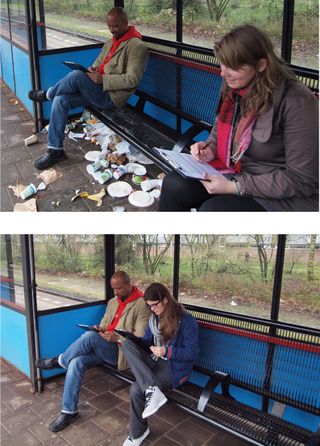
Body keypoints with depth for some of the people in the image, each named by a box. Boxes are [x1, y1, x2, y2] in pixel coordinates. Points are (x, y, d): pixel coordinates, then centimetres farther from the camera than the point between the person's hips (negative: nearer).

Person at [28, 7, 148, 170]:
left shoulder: (137, 46, -10)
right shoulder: (111, 41, 16)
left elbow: (132, 79, -19)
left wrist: (103, 79, -22)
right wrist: (92, 70, 0)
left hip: (110, 96, -8)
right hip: (96, 90, 8)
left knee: (76, 76, -30)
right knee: (60, 100, -10)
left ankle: (47, 94, 1)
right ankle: (56, 149, -5)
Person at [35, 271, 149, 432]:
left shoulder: (142, 304, -7)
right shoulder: (113, 302, 18)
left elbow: (139, 337, -12)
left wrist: (117, 337, -25)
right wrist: (99, 330, -3)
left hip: (120, 350, -7)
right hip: (102, 347, 7)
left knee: (89, 336, -31)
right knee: (76, 362, -20)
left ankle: (59, 361, -6)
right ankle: (69, 411, -10)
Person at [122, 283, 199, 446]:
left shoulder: (186, 321, -15)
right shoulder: (154, 317, 6)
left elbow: (192, 353, -15)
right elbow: (147, 340, 13)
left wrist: (167, 351, -25)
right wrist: (136, 340, -9)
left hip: (174, 367, -7)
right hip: (155, 361, 7)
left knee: (136, 389, -26)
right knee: (128, 344, -21)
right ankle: (152, 389, -30)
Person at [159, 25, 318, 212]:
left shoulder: (296, 102, -21)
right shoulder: (234, 89, 0)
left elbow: (301, 180, -20)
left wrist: (235, 187, -23)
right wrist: (210, 148, -4)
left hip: (283, 198, -6)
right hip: (236, 174, 7)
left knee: (212, 208, -30)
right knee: (174, 184, -13)